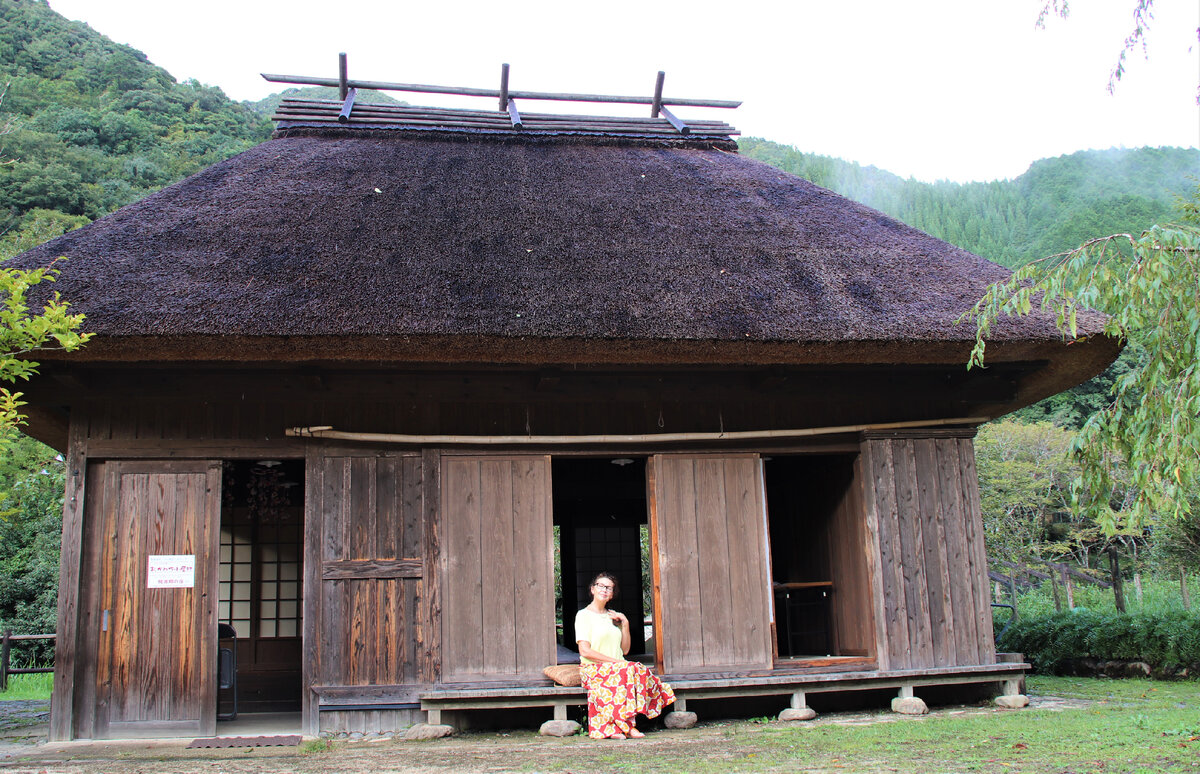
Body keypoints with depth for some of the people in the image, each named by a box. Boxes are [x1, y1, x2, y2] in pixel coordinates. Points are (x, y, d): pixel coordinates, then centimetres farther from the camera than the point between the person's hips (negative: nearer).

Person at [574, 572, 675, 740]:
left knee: (640, 670, -27)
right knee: (628, 670, -33)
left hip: (617, 666, 6)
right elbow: (585, 651, -10)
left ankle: (613, 727, -31)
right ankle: (627, 726, -31)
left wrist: (625, 624, 5)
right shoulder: (584, 615, 2)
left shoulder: (613, 617, 22)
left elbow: (625, 650, 17)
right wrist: (615, 661, -14)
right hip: (593, 668, -5)